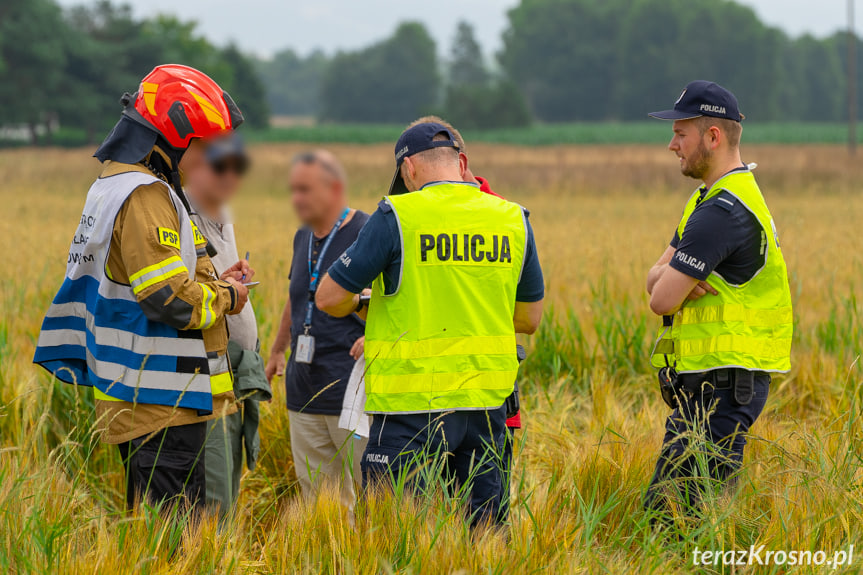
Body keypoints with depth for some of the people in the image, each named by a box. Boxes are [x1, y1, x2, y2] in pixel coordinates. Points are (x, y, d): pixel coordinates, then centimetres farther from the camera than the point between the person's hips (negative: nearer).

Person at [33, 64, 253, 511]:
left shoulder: (110, 187, 17)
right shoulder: (145, 196, -16)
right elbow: (170, 301, -23)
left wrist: (212, 281, 14)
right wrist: (224, 297, -5)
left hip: (133, 398, 11)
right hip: (165, 407, -11)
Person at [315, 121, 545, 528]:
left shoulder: (397, 216, -8)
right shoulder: (512, 219, 7)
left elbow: (330, 298, -4)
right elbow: (529, 319, 16)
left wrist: (360, 305, 18)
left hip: (415, 404, -5)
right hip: (487, 401, 5)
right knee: (480, 531, 11)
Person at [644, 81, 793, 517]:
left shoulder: (722, 211, -18)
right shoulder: (718, 197, 17)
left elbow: (662, 301, -19)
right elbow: (654, 280, 14)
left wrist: (674, 284, 3)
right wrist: (682, 279, -9)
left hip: (721, 386, -11)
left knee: (671, 510, -13)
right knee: (663, 504, 12)